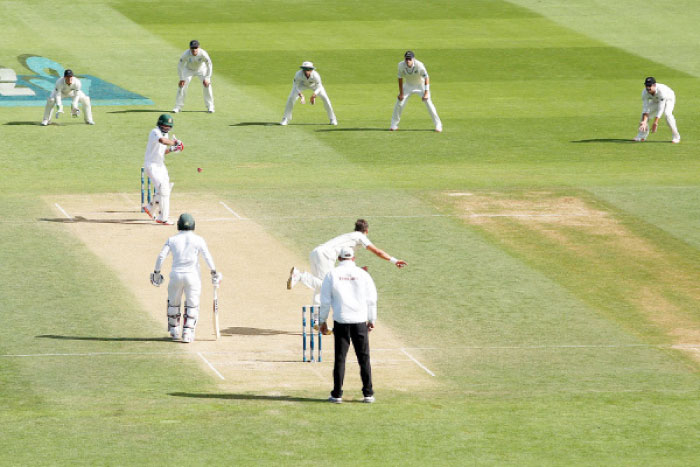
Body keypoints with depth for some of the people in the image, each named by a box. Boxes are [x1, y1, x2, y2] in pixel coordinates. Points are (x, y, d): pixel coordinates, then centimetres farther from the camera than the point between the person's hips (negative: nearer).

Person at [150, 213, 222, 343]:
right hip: (193, 276, -1)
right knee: (192, 305, 8)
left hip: (176, 275, 1)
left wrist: (156, 273, 3)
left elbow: (161, 256, -4)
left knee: (173, 303, 20)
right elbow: (207, 256, -8)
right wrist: (214, 272, -1)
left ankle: (174, 331, 27)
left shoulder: (172, 239, 2)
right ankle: (187, 333, -1)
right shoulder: (198, 240, -1)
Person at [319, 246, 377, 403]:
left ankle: (337, 394, 4)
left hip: (341, 321, 0)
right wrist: (371, 320, 16)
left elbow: (325, 301, 1)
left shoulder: (332, 275, 1)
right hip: (360, 320, 0)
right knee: (364, 358, 6)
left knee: (340, 358, 4)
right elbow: (372, 299, 5)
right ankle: (368, 394, 6)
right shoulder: (363, 274, 3)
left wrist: (323, 320, 11)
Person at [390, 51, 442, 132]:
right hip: (408, 85, 3)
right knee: (399, 103, -2)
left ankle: (438, 125, 0)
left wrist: (426, 93, -27)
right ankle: (394, 124, 14)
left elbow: (426, 78, -23)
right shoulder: (401, 65, -22)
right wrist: (401, 93, -8)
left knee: (428, 103, -12)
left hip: (421, 85, -3)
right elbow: (400, 78, -8)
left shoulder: (419, 65, -32)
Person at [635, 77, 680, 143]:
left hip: (668, 99, -5)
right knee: (644, 113, -5)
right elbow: (645, 108, -27)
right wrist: (644, 121, -42)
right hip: (655, 101, 5)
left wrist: (655, 122, -45)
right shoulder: (645, 92, -28)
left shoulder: (661, 90, -43)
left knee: (667, 113, -30)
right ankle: (642, 136, 13)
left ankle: (676, 137, -19)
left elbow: (660, 108, -42)